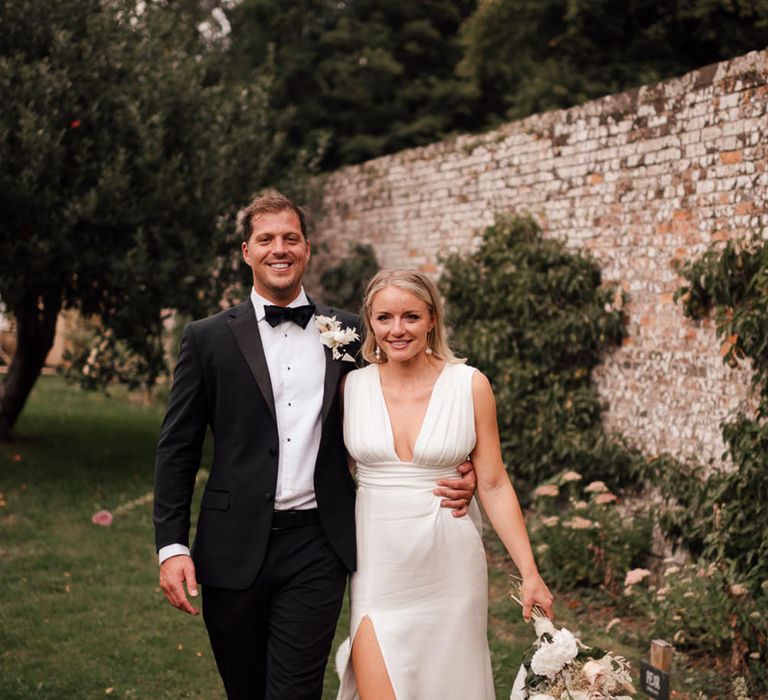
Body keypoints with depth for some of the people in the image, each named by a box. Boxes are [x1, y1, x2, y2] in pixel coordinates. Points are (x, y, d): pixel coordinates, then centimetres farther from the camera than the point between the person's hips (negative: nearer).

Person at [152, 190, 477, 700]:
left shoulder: (348, 332, 6)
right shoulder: (208, 339, 3)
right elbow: (178, 450, 3)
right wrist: (172, 546, -5)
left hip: (317, 547, 0)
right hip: (235, 548, 0)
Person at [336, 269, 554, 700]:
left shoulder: (470, 385, -4)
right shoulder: (351, 386, 0)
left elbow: (494, 485, -1)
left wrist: (530, 573, -4)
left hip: (448, 565, 0)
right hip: (378, 564, 0)